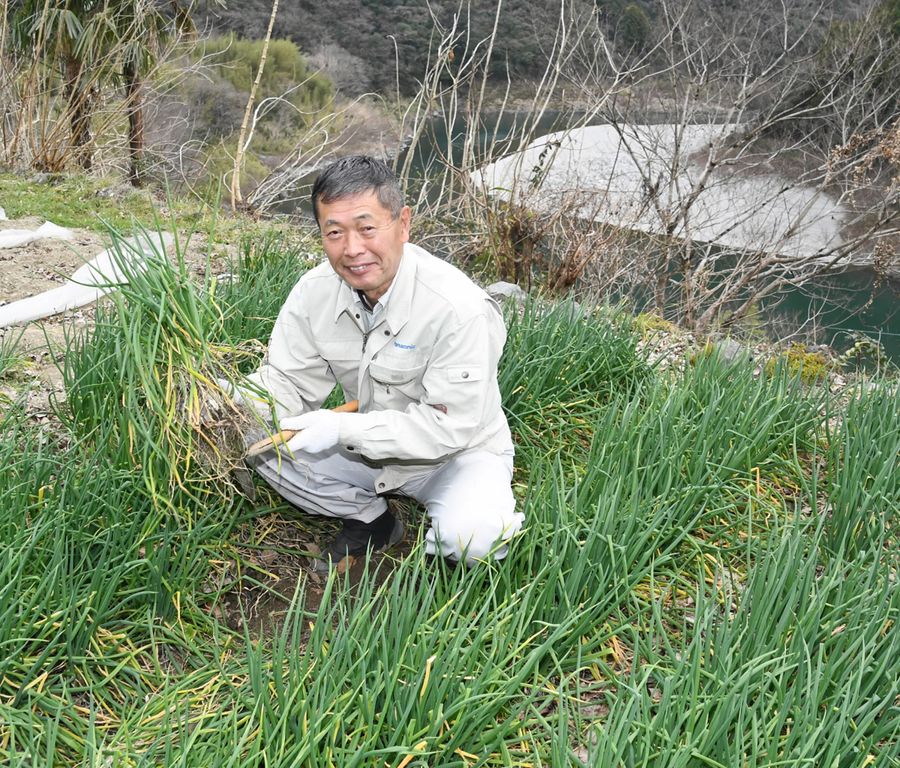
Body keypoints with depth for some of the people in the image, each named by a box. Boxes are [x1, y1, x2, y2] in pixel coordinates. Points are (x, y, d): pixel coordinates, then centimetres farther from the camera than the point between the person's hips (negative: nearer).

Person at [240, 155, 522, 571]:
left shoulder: (460, 309, -30)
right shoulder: (315, 292, -12)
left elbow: (448, 426, -28)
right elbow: (289, 380, -6)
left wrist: (343, 428, -34)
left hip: (457, 453, -5)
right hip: (367, 449, 6)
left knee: (469, 536, -35)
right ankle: (371, 521, 7)